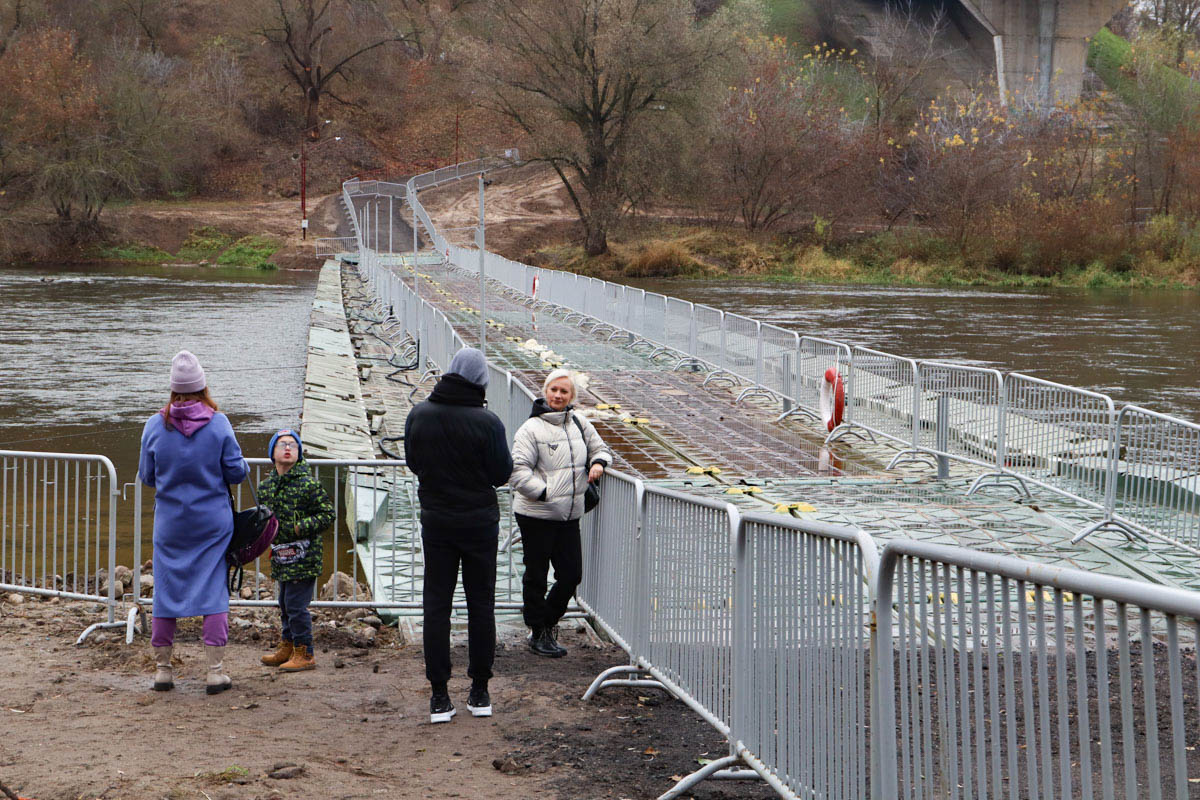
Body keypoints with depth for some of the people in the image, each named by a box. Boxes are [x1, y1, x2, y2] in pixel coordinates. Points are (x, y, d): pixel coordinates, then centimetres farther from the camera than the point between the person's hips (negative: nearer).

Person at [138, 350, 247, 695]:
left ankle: (162, 668, 16)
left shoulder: (155, 425, -6)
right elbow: (237, 472, -6)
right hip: (213, 522, -1)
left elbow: (147, 477, 3)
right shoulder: (218, 423, -10)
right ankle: (214, 670, 2)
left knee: (166, 590, 10)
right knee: (214, 590, 4)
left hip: (170, 523, 1)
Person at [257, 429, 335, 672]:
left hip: (303, 557, -7)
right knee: (285, 604, 17)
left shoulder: (308, 483, -10)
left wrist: (302, 527, -18)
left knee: (296, 605, -6)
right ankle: (286, 648, 30)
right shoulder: (265, 486, 9)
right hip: (280, 557, 7)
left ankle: (304, 654, 3)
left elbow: (327, 514, -8)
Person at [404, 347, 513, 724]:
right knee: (481, 604, 9)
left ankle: (439, 695, 3)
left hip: (436, 521, 2)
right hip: (479, 521, -2)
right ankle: (480, 692, 13)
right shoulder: (487, 423, -16)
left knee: (436, 605, 6)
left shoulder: (418, 416, -5)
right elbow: (502, 474, -8)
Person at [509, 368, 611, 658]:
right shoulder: (531, 428, -9)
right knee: (536, 576, 4)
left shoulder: (580, 424, 9)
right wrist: (545, 493, -20)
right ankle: (539, 633, 17)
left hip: (569, 517, 6)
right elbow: (518, 470, -13)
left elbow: (600, 448, 23)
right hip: (536, 515, -5)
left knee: (572, 574, 7)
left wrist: (598, 462, 0)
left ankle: (548, 621, 28)